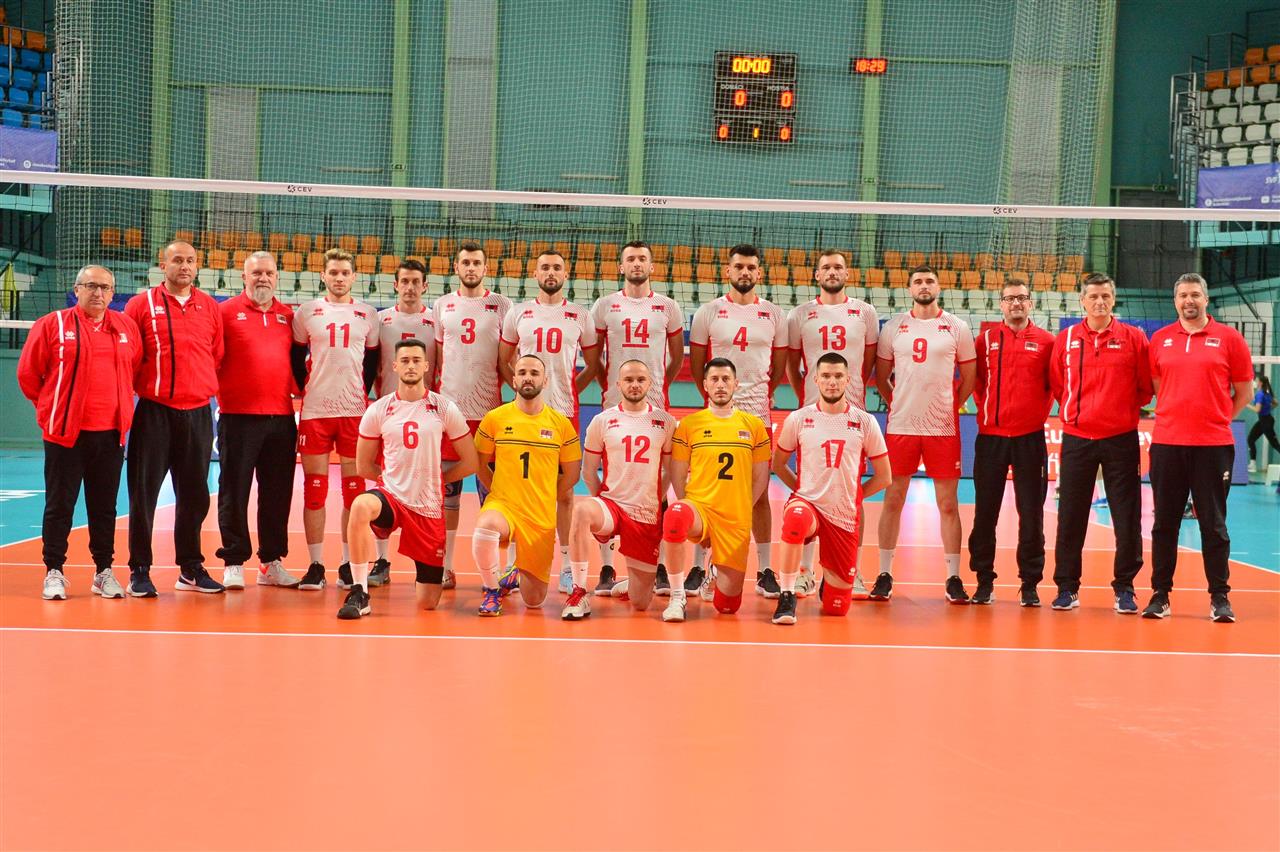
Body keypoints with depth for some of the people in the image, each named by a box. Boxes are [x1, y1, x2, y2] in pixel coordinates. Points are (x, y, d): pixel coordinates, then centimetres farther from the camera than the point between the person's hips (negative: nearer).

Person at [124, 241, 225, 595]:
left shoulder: (210, 306, 10)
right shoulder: (142, 304, 1)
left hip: (198, 412, 3)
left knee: (195, 494, 9)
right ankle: (139, 570, 7)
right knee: (144, 491, -1)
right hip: (154, 411, -3)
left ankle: (191, 569, 19)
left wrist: (205, 387, 8)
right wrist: (142, 386, 0)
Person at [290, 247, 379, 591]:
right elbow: (296, 357, 12)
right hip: (315, 409, -1)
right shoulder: (306, 312, 6)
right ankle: (315, 565, 5)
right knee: (314, 489, -1)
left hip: (355, 410, 1)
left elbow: (373, 361, 14)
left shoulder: (368, 315, 8)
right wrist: (305, 390, 5)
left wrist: (363, 395, 6)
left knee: (354, 488, 1)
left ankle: (348, 564, 8)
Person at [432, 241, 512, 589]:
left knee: (490, 488, 1)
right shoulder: (441, 306, 10)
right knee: (447, 490, 5)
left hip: (489, 411, -2)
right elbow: (435, 359, 13)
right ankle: (445, 567, 11)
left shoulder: (502, 306, 4)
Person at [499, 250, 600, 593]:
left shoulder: (580, 317, 7)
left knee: (564, 490, 2)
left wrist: (571, 390, 5)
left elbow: (593, 364, 14)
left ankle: (567, 565, 7)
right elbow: (503, 361, 14)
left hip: (565, 411, 0)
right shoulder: (518, 313, 8)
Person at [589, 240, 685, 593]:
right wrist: (607, 386, 7)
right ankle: (607, 568, 5)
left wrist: (660, 386, 11)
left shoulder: (668, 307, 7)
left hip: (655, 406, 0)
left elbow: (677, 356, 16)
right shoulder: (604, 306, 6)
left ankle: (660, 567, 6)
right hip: (614, 405, 0)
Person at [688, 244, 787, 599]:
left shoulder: (774, 315, 8)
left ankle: (765, 571, 10)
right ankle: (699, 567, 10)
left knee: (760, 493, 4)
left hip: (759, 413, 1)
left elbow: (779, 367, 14)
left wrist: (761, 396, 7)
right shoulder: (708, 312, 3)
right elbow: (696, 365, 6)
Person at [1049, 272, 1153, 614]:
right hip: (1076, 438, 1)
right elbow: (1056, 384, 12)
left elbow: (1146, 387, 6)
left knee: (1127, 518, 1)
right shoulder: (1065, 339, 4)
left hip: (1120, 439, -1)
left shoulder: (1133, 338, 0)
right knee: (1070, 518, 4)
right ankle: (1067, 587, 13)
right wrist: (1075, 410, 7)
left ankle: (1125, 588, 11)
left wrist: (1125, 410, 5)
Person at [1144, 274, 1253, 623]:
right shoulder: (1159, 339, 7)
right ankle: (1160, 594, 13)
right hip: (1166, 443, 2)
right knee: (1164, 522, 6)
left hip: (1213, 445, -2)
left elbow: (1243, 390, 8)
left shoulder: (1229, 337, 2)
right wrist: (1177, 415, 10)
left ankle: (1219, 597, 11)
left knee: (1214, 523, 3)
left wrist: (1219, 418, 4)